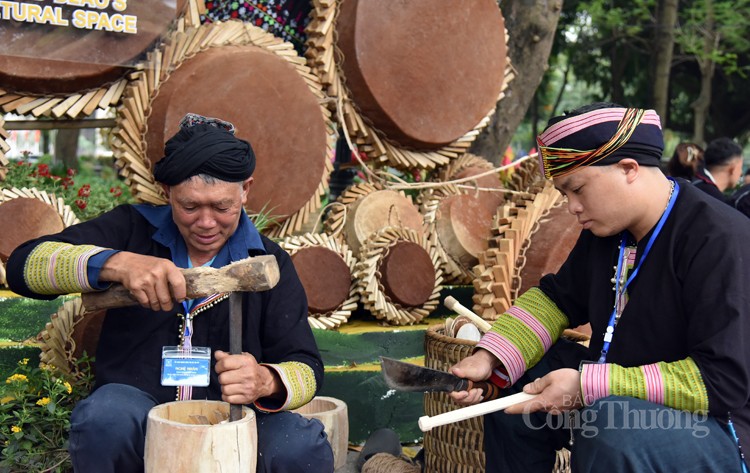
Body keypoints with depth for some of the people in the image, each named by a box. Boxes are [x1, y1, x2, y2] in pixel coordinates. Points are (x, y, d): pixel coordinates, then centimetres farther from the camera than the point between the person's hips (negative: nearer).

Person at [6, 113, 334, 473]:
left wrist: (266, 382, -29)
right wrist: (117, 263, -30)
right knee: (107, 412, -33)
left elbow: (306, 368, -3)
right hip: (137, 424, 0)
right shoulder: (133, 229, 2)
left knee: (302, 444, -29)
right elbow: (25, 264, -10)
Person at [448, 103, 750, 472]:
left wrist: (587, 386, -29)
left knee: (614, 429, -37)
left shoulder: (720, 240, -24)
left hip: (711, 425, -8)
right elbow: (557, 299, 13)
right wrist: (489, 357, -6)